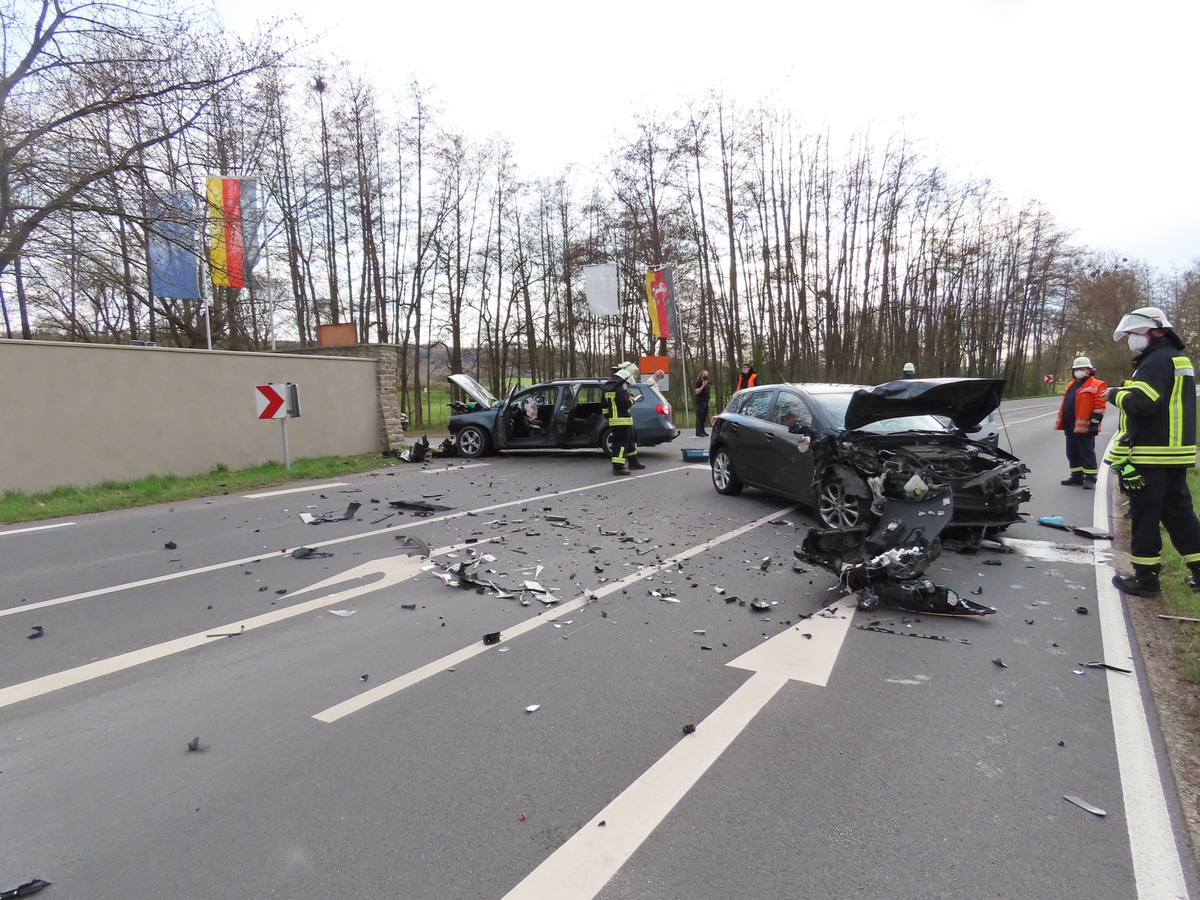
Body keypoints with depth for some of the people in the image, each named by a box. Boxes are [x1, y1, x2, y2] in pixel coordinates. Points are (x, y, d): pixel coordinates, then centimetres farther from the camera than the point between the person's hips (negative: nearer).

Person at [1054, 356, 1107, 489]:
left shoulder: (1097, 386, -6)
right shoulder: (1071, 385, 19)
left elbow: (1099, 407, -12)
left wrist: (1093, 422, -18)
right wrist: (1061, 422, 19)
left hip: (1084, 426, -8)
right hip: (1070, 426, 8)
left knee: (1087, 452, -4)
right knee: (1072, 452, 12)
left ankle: (1090, 478, 1)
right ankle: (1076, 476, 21)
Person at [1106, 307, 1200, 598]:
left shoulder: (1157, 360, -15)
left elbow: (1139, 402, -26)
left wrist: (1115, 394, -8)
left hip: (1150, 455, -10)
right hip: (1176, 453, 10)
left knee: (1145, 516, -3)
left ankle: (1145, 578, 3)